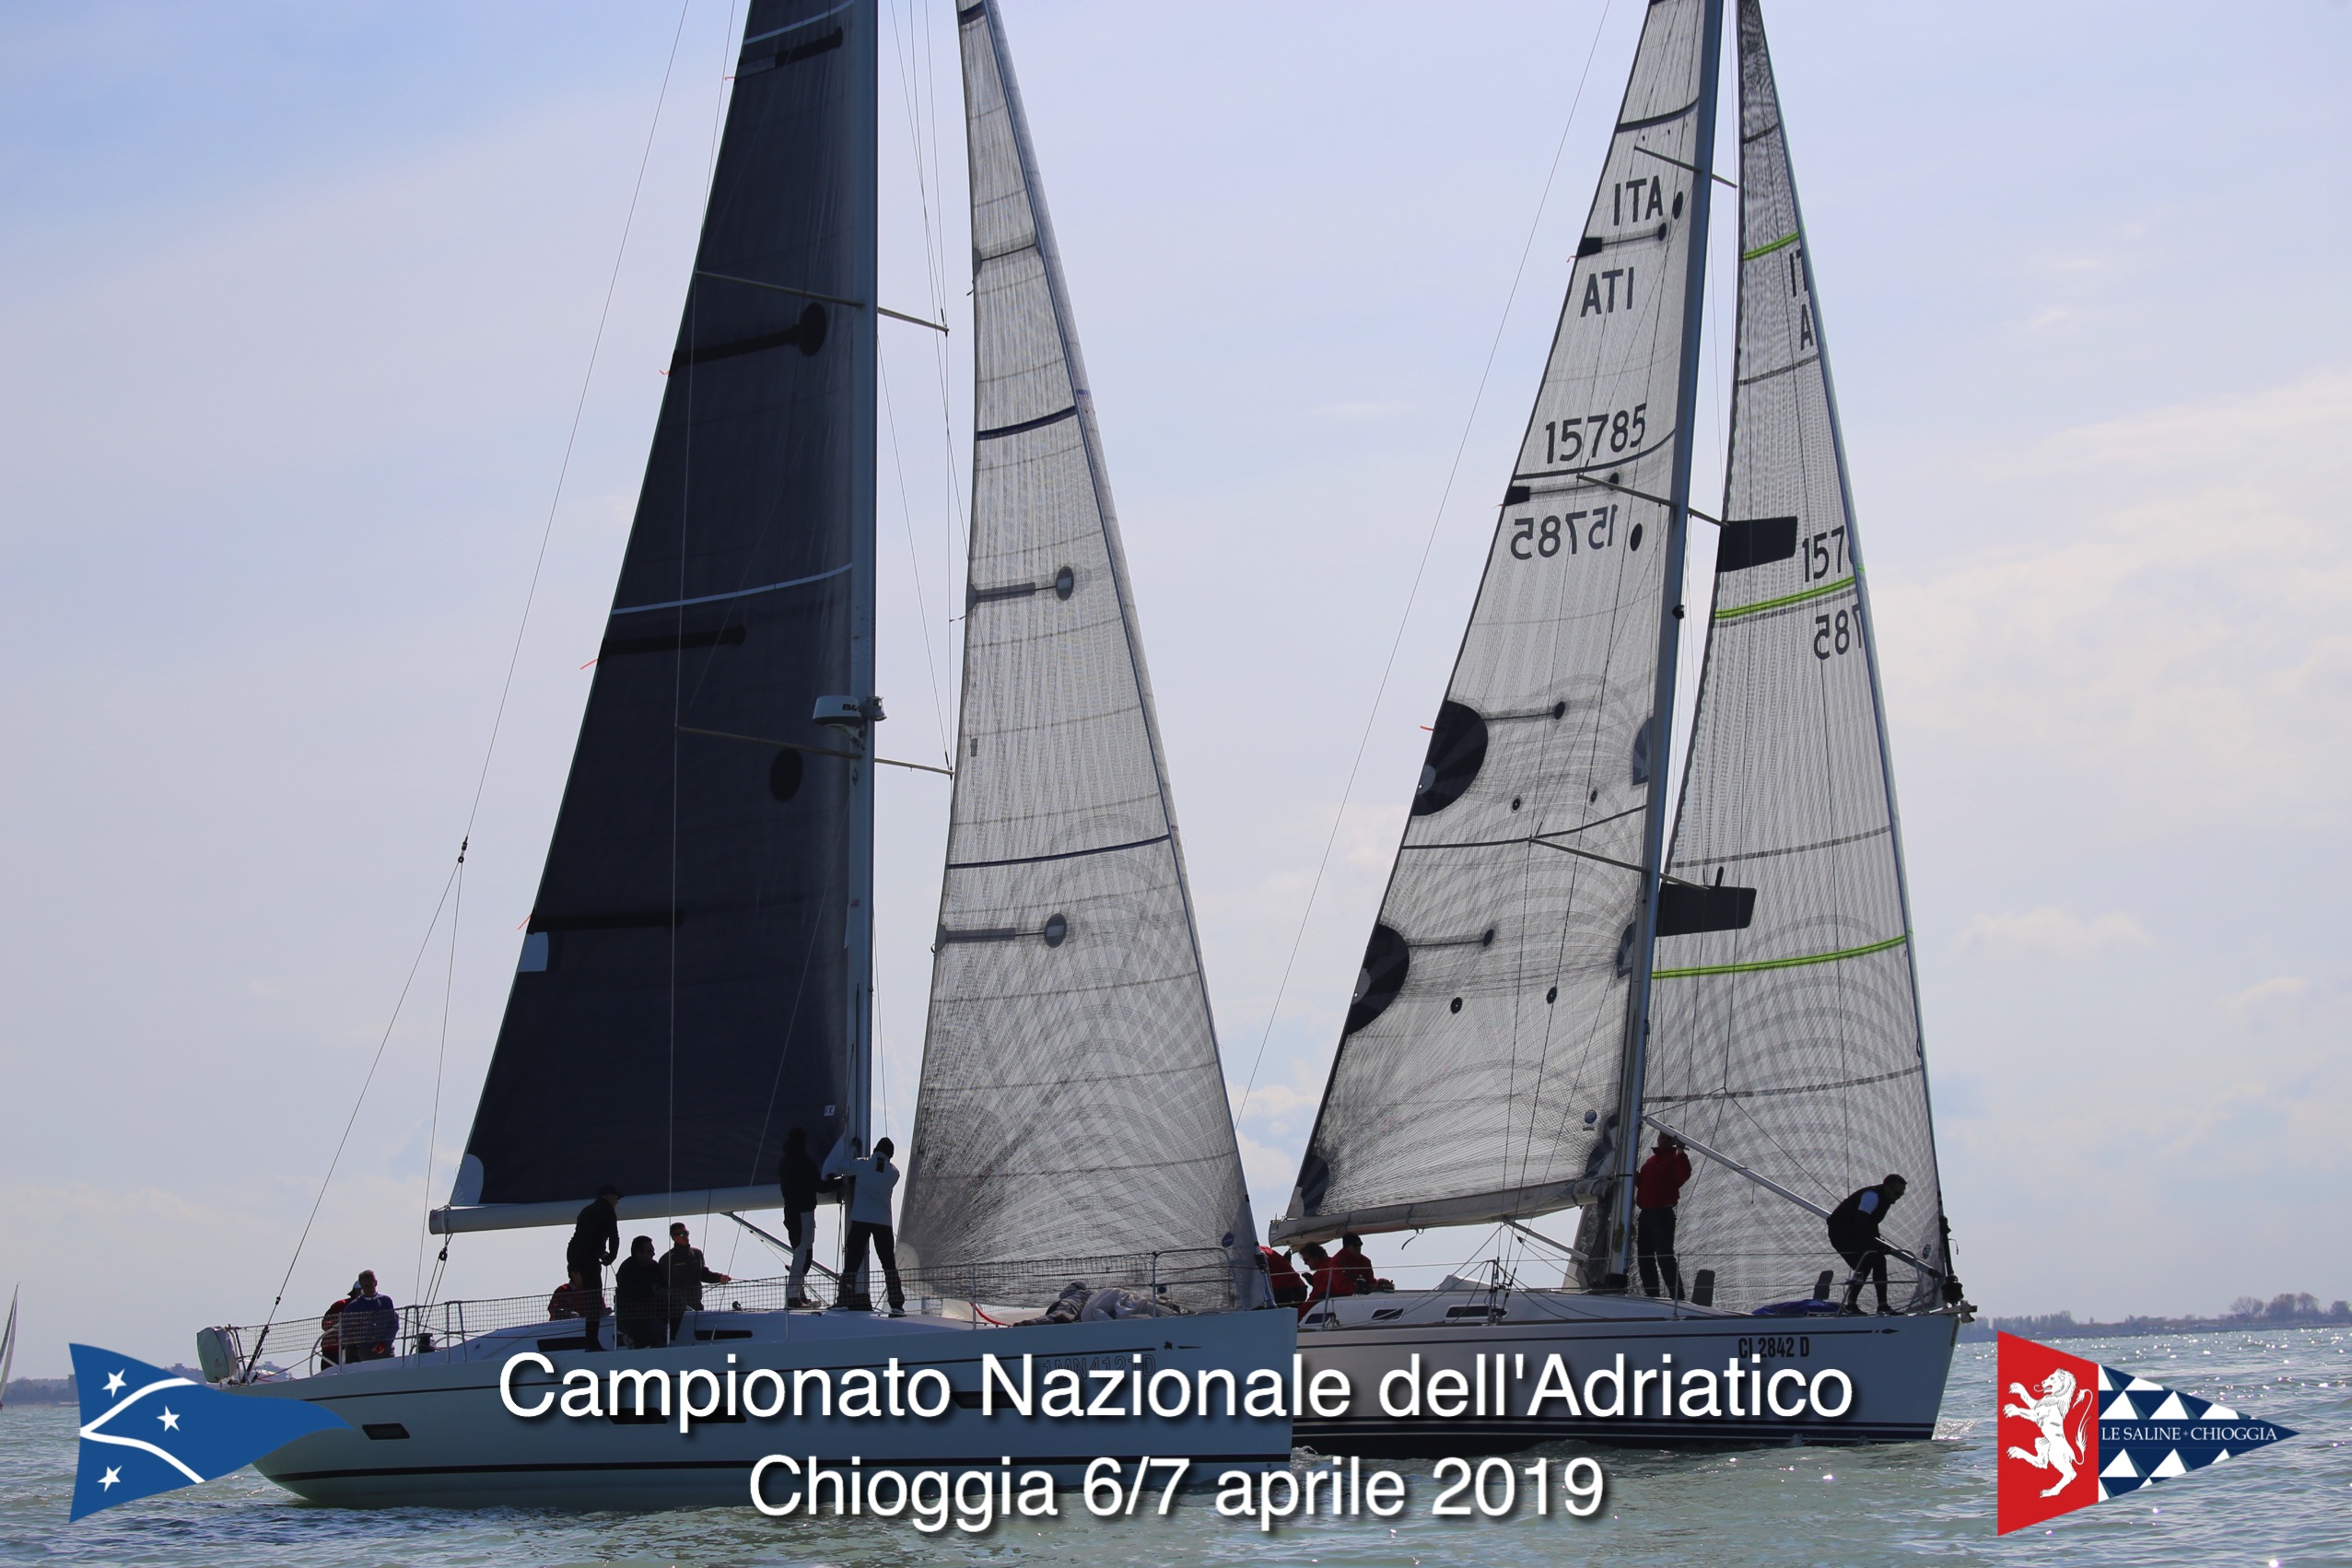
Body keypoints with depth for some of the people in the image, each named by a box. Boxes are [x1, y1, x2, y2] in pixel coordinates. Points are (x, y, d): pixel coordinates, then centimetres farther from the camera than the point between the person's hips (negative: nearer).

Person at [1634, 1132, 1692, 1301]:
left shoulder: (1675, 1159, -2)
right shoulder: (1651, 1160, 22)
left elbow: (1683, 1175, -22)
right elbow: (1642, 1182, 28)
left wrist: (1680, 1152, -27)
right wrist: (1635, 1175, 8)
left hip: (1662, 1214, -8)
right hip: (1645, 1214, 8)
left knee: (1664, 1256, -16)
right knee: (1645, 1256, 9)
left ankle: (1677, 1296, -18)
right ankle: (1651, 1294, 14)